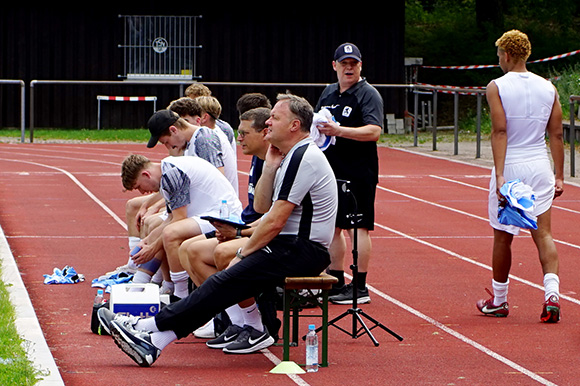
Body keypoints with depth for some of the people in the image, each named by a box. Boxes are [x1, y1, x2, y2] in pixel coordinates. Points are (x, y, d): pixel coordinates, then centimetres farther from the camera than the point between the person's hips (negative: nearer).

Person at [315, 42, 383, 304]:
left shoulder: (368, 94, -8)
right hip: (331, 170, 8)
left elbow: (374, 131, -20)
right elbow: (316, 125, 27)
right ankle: (336, 283, 20)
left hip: (358, 172, -8)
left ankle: (360, 288, -5)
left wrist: (340, 131, -30)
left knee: (358, 227, -7)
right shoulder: (329, 93, 15)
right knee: (333, 226, 11)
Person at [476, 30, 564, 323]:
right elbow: (556, 135, 5)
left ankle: (499, 300, 22)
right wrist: (559, 176, 9)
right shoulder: (548, 88, 5)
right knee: (543, 234, 1)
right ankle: (552, 295, -17)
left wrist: (499, 174, -19)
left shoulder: (497, 87, -6)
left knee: (503, 237, 10)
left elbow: (500, 131, -15)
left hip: (511, 167, -3)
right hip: (540, 167, 3)